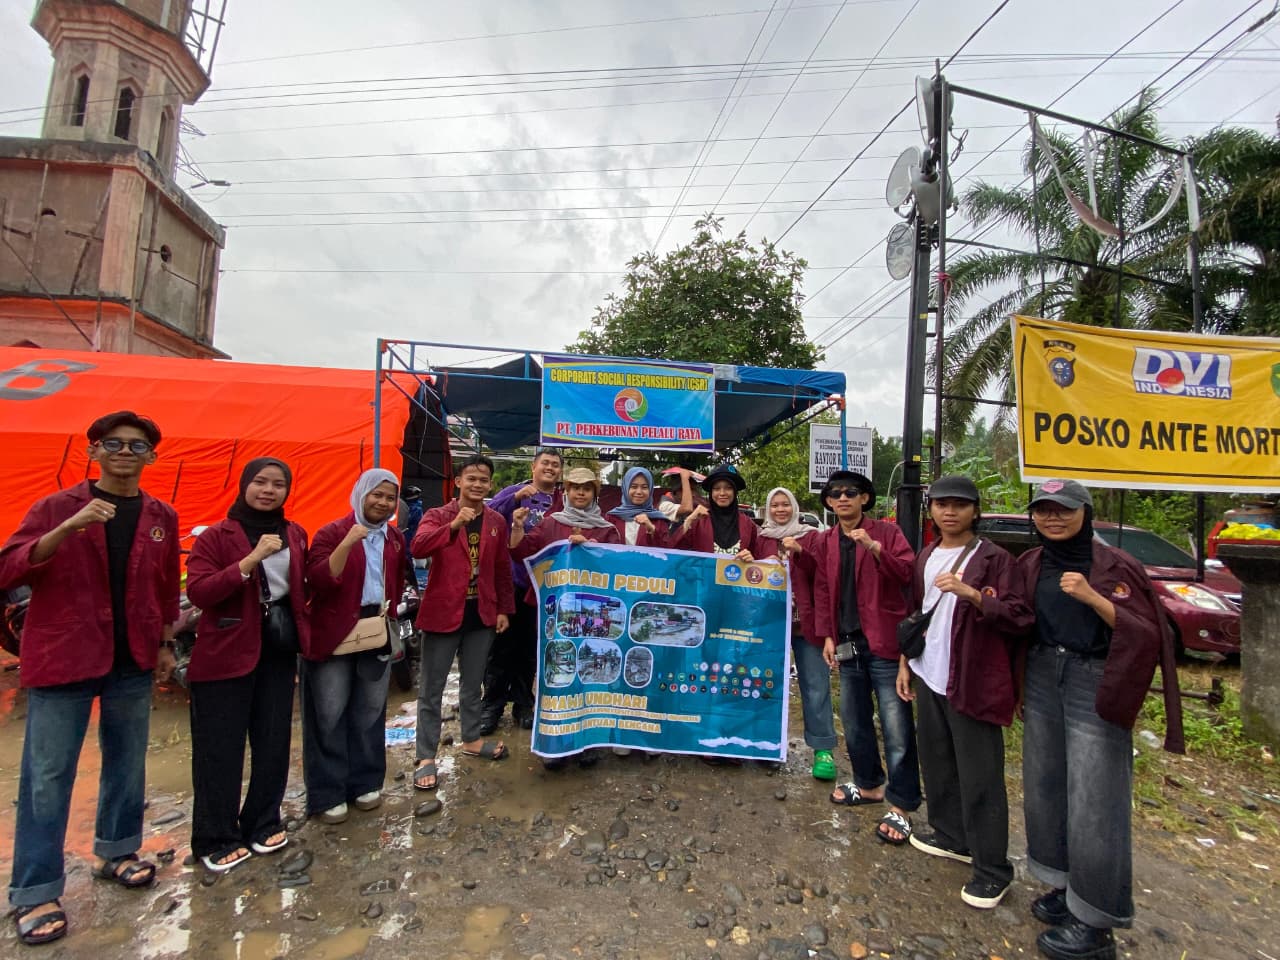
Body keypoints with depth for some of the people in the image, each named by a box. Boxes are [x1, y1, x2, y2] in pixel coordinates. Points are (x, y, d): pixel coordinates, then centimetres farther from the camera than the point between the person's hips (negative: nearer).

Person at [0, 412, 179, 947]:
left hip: (132, 661, 3)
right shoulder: (55, 507, -4)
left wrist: (166, 644, 12)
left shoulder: (162, 517, 5)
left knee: (127, 761, 14)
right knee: (47, 775, 4)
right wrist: (68, 528, -29)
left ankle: (115, 852, 33)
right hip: (62, 657, -3)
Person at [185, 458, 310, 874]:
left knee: (274, 740, 13)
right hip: (227, 652, -4)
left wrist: (303, 628, 8)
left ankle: (263, 824, 30)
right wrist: (252, 560, -28)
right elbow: (197, 591, -19)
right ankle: (216, 840, 23)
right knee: (221, 748, 6)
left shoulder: (295, 534, 7)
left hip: (280, 649, 5)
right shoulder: (216, 535, -7)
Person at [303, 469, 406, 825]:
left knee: (370, 712, 14)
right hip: (333, 634, -5)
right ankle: (327, 795, 18)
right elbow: (317, 580, -18)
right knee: (329, 715, 4)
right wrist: (346, 545, -28)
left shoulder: (396, 538, 9)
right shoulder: (332, 532, -8)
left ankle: (365, 783, 29)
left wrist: (392, 608, 7)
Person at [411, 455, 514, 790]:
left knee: (472, 684, 19)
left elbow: (502, 568, 9)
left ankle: (472, 739, 36)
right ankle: (427, 756, 20)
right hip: (443, 612, -3)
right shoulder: (437, 516, -6)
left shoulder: (497, 521, 5)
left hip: (482, 614, 4)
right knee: (431, 688, 7)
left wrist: (504, 609, 7)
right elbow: (418, 548, -26)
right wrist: (454, 525, -38)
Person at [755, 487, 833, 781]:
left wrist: (799, 552, -19)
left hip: (805, 621, -2)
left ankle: (823, 748, 10)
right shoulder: (761, 539, 9)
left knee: (815, 685, 0)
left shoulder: (810, 536, 5)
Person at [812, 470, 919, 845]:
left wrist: (874, 548, -28)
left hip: (884, 644, -5)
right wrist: (827, 636, 4)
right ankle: (869, 784, 36)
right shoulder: (826, 542, 9)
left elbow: (908, 574, -15)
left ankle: (900, 806, 13)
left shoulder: (887, 532, -3)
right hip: (847, 645, 5)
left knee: (897, 728, 0)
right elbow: (822, 591, 10)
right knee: (854, 723, 17)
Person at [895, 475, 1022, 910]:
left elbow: (1016, 618, -15)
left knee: (979, 776, 1)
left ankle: (992, 869, 16)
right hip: (928, 677, 7)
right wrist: (905, 662, 14)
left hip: (972, 683, -6)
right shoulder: (926, 557, 10)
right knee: (938, 762, 18)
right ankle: (952, 835, 36)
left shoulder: (994, 559, -9)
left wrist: (970, 593, -29)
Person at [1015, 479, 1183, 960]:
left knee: (1093, 801, 0)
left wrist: (1093, 598, -25)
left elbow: (1147, 634, -14)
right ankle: (1066, 885, 31)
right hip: (1042, 682, 6)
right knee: (1045, 787, 13)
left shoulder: (1115, 566, -8)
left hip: (1095, 688, -5)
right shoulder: (1029, 565, 6)